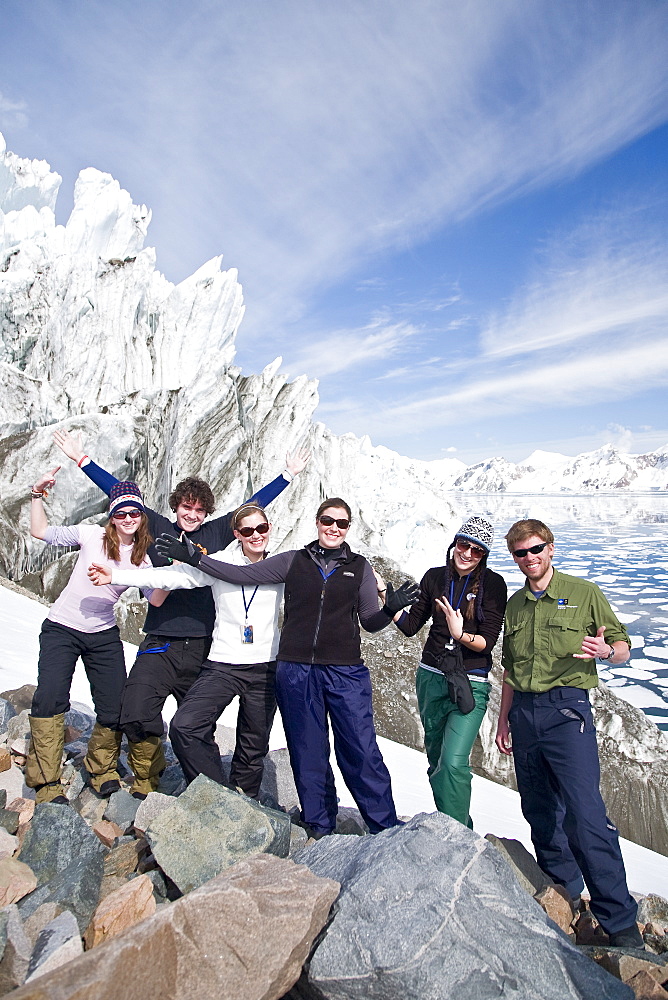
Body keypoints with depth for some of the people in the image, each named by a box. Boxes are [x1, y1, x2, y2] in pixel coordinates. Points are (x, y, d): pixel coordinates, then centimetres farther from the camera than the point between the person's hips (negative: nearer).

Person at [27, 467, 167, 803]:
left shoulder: (141, 558, 2)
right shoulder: (92, 535, -6)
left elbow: (155, 599, -8)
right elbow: (40, 532, -2)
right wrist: (38, 494, -12)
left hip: (104, 636, 3)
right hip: (61, 629, -3)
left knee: (115, 709, 3)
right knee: (50, 698, -16)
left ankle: (102, 771, 28)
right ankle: (46, 782, 1)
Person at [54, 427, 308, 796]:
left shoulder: (217, 533, 6)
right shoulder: (158, 528, 5)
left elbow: (253, 505, 10)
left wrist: (288, 475, 13)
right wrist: (82, 459, 10)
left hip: (204, 646, 1)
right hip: (160, 644, 0)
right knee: (137, 716, -13)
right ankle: (147, 776, 17)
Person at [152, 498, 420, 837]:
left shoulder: (359, 567, 5)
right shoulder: (293, 561, 5)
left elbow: (370, 622, 6)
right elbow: (242, 574, 5)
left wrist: (390, 609, -15)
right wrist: (194, 557, 0)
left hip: (345, 672, -1)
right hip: (296, 670, 1)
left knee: (361, 752, -1)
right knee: (308, 753, 10)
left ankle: (387, 830, 18)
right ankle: (320, 830, 28)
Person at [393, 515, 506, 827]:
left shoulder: (492, 584, -8)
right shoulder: (434, 577, 2)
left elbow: (489, 642, -12)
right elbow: (410, 625, 6)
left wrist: (462, 635, -30)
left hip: (470, 684, -4)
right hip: (430, 678, 4)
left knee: (453, 763, -18)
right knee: (436, 761, 16)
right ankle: (460, 825, 38)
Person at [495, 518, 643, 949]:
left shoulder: (583, 593, -1)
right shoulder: (514, 605, 12)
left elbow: (623, 646, 2)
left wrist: (605, 650, -21)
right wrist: (504, 719, 17)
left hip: (566, 709, -5)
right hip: (523, 712, 5)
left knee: (585, 813, -9)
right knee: (540, 812, 13)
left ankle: (619, 918, 7)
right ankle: (564, 894, 31)